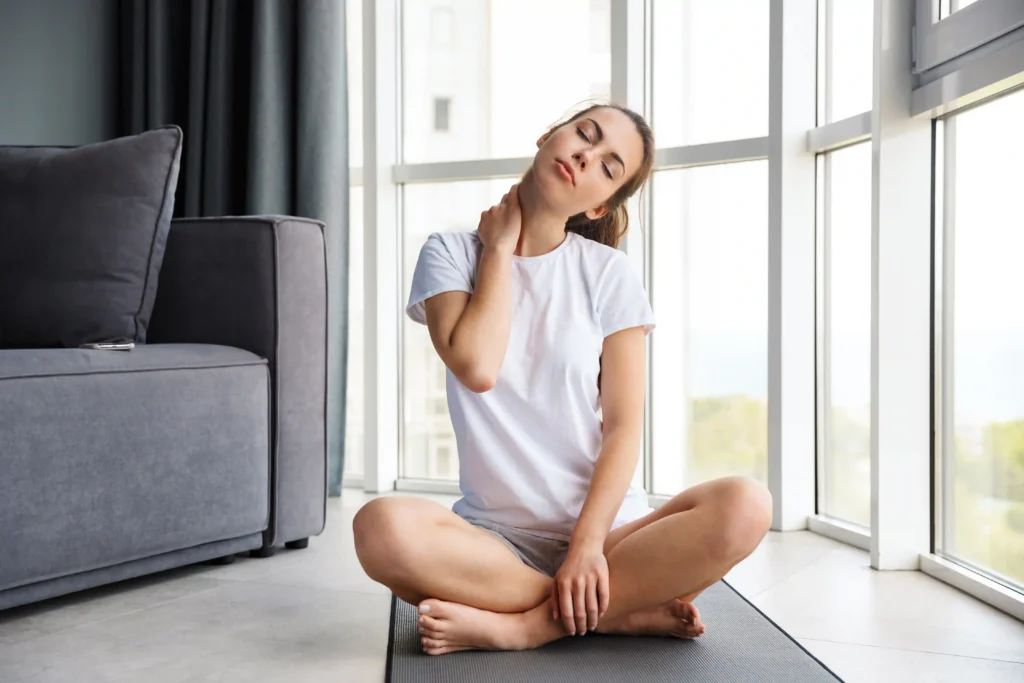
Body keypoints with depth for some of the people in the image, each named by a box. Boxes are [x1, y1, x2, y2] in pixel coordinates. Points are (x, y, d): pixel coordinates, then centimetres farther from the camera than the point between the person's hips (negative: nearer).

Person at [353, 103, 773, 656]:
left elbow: (624, 424, -2)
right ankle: (626, 613, -18)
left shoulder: (609, 273, 4)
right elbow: (477, 368, -13)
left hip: (605, 527, 1)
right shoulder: (450, 254, 5)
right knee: (382, 528, -33)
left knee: (744, 506, -27)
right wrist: (500, 246, -3)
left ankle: (521, 625, -19)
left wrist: (588, 542, -16)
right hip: (498, 538, 0)